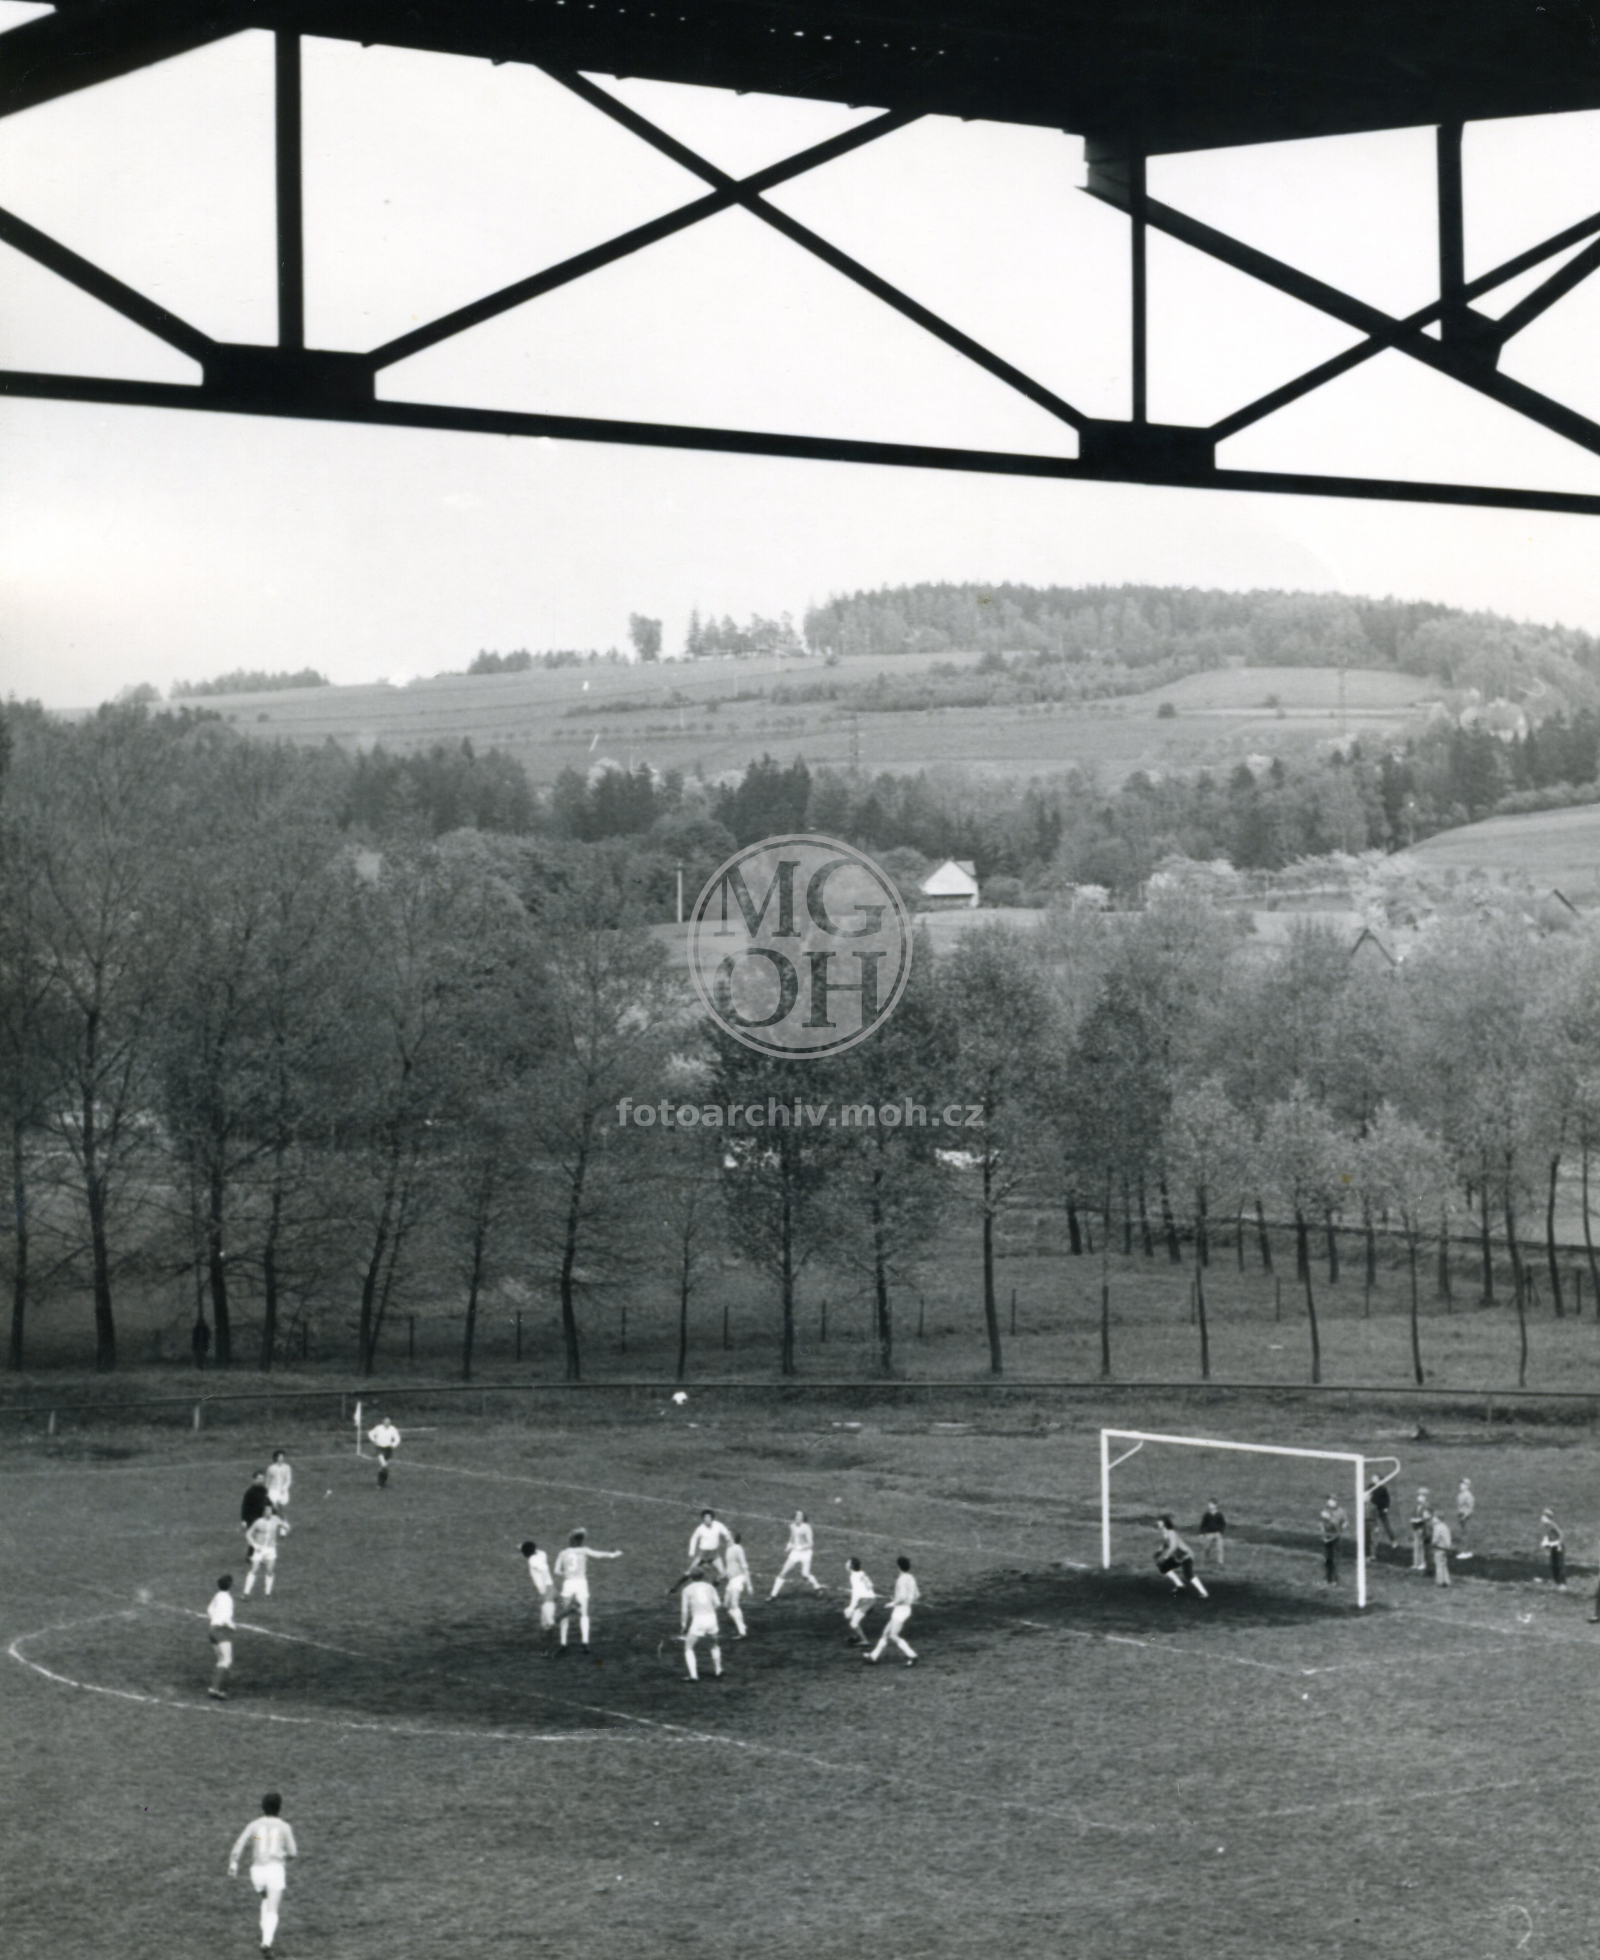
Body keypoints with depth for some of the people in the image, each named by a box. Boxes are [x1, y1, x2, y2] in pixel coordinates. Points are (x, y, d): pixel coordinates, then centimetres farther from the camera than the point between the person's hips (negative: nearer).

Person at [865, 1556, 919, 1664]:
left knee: (894, 1636, -5)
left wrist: (893, 1603, -11)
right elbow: (917, 1595, 16)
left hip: (900, 1609, -9)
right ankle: (873, 1656, 22)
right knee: (886, 1632, 15)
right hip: (907, 1609, 9)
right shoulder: (911, 1579, 10)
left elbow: (902, 1596, -26)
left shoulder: (902, 1580, -17)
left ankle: (912, 1656, -10)